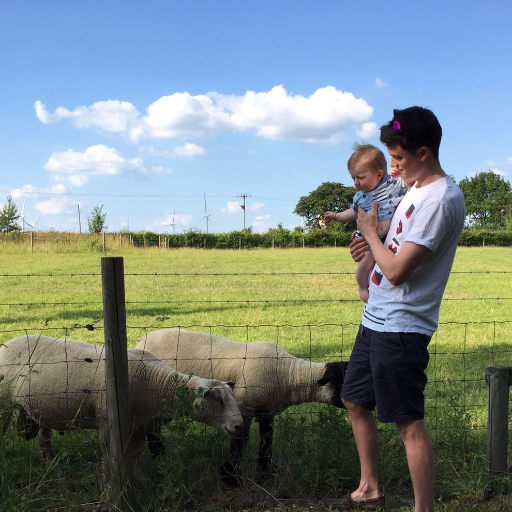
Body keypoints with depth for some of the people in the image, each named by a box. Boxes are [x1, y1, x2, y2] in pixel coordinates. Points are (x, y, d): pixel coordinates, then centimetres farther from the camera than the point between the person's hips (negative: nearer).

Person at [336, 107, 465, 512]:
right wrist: (375, 245, 3)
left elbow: (396, 271, -23)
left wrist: (370, 232, -7)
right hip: (376, 321, 10)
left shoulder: (441, 199, -20)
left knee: (409, 422, -3)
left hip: (400, 327, -10)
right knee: (356, 401, 20)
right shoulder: (419, 189, 11)